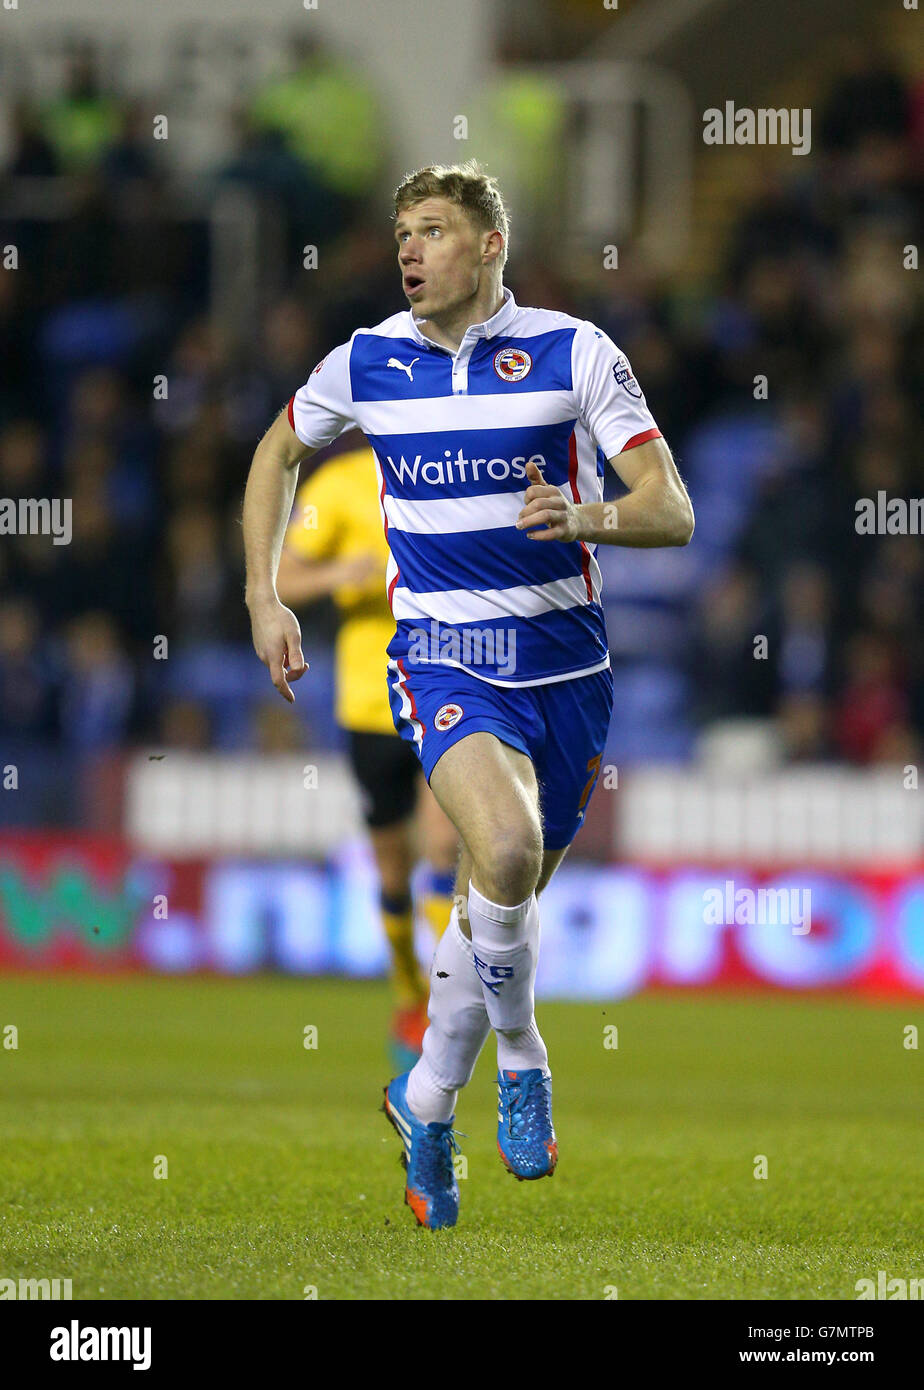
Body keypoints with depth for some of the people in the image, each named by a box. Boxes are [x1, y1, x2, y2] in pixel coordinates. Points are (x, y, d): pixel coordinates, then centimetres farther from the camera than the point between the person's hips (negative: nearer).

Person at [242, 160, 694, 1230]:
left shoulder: (573, 353, -6)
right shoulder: (366, 363, 1)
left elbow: (673, 513, -10)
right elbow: (278, 453, 21)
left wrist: (585, 516, -31)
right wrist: (263, 598, 11)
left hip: (563, 657, 1)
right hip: (442, 656, -1)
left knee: (503, 898, 10)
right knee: (506, 855, -28)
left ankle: (427, 1100, 31)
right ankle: (520, 1061, -5)